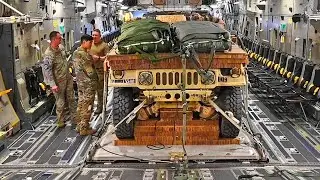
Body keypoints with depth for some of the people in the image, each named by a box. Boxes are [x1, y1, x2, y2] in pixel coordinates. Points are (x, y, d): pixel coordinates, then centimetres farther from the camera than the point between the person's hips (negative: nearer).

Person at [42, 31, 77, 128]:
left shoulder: (61, 47, 3)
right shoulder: (48, 54, -22)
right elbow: (47, 70, -22)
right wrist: (53, 84, -24)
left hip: (68, 78, 7)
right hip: (59, 81, -7)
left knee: (71, 99, 14)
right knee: (61, 102, 4)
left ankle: (74, 118, 25)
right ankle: (60, 122, 20)